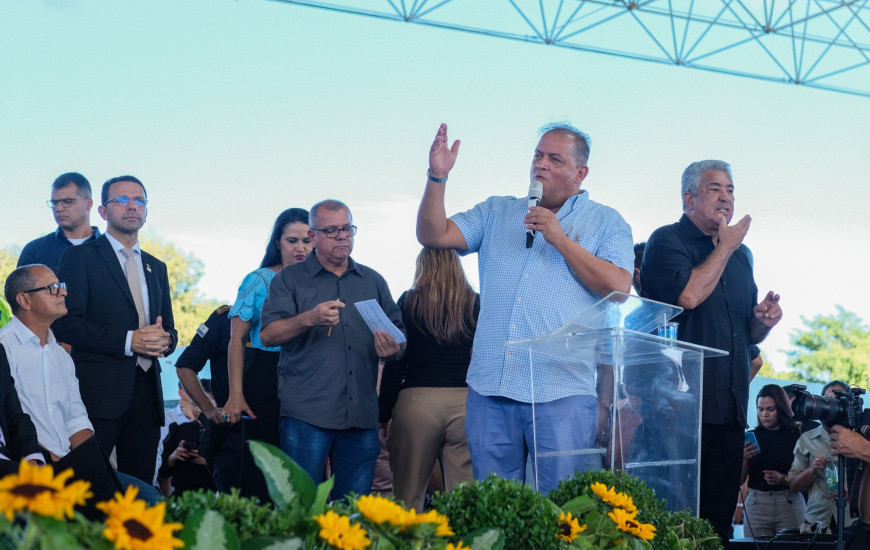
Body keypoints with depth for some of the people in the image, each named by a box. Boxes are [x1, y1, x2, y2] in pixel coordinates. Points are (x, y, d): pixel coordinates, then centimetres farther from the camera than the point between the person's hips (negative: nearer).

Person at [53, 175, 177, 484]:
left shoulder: (156, 268, 22)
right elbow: (65, 325, -9)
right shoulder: (81, 256, 1)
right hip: (99, 390, -6)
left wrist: (165, 339, -2)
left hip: (146, 391, 6)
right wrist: (128, 341, -16)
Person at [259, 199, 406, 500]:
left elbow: (399, 333, 20)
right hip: (307, 415, -3)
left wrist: (393, 348, -5)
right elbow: (268, 334, -4)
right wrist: (310, 319, -21)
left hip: (362, 417, 3)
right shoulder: (290, 279, 8)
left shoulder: (373, 281, 19)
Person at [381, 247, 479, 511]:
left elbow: (395, 360, 2)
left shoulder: (409, 302, 4)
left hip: (417, 400, -1)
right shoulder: (475, 304, 8)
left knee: (409, 498, 5)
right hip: (466, 400, 1)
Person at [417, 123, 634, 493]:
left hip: (562, 394, -3)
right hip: (490, 391, 4)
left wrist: (560, 239, -10)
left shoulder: (606, 223, 7)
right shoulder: (496, 213, 18)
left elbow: (618, 287, -8)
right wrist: (437, 176, -5)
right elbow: (433, 235, 9)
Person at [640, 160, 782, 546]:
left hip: (729, 408, 7)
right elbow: (688, 295, -20)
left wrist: (764, 321, 3)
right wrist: (725, 247, -7)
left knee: (719, 514, 5)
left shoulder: (741, 255, 21)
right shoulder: (667, 240, 0)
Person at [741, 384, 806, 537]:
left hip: (790, 504, -2)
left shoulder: (796, 436, 0)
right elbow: (740, 480, 5)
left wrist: (783, 479, -17)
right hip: (756, 504, 2)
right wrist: (744, 459, -11)